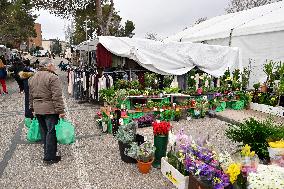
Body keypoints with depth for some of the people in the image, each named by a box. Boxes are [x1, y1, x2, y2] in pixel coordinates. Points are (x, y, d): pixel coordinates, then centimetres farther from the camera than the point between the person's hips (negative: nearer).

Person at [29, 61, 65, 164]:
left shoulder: (32, 78, 13)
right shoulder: (52, 77, -12)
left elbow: (31, 96, 18)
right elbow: (57, 97, -18)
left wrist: (33, 109, 24)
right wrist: (60, 111, -15)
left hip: (37, 109, 8)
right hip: (50, 109, -7)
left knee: (44, 132, 17)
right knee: (51, 132, 0)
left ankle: (48, 153, 30)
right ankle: (49, 157, 7)